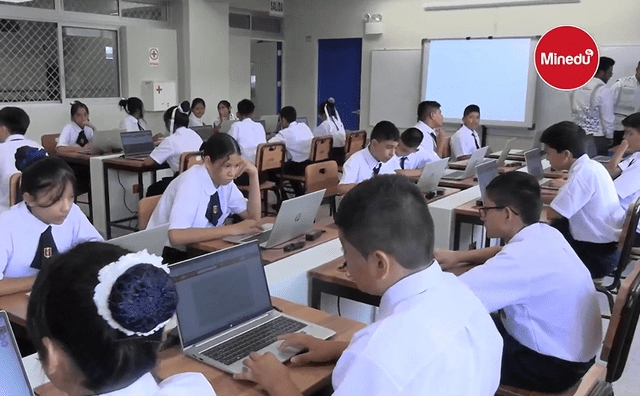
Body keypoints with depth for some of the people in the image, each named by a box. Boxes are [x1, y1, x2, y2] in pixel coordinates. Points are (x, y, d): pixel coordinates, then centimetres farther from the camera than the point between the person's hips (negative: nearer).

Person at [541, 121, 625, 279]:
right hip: (607, 245, 8)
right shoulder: (590, 166, 3)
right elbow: (564, 200, 15)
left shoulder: (583, 173, -23)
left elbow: (553, 214, -24)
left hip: (599, 255, -8)